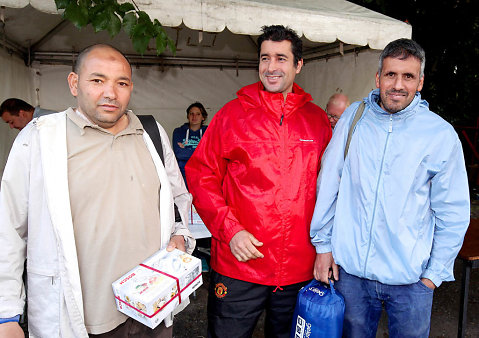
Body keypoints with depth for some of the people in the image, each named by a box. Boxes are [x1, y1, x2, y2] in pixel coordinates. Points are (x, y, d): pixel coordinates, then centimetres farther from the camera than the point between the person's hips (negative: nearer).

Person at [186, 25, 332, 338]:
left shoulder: (318, 119, 4)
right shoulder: (234, 113, -3)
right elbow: (201, 175, -3)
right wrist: (230, 229, -13)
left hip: (300, 269, 3)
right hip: (238, 267, -2)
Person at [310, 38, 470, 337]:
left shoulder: (442, 135, -5)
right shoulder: (353, 118, -2)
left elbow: (453, 213, 0)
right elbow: (328, 185, 2)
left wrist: (435, 273, 0)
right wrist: (323, 245, 3)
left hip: (410, 279, -1)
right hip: (350, 270, 1)